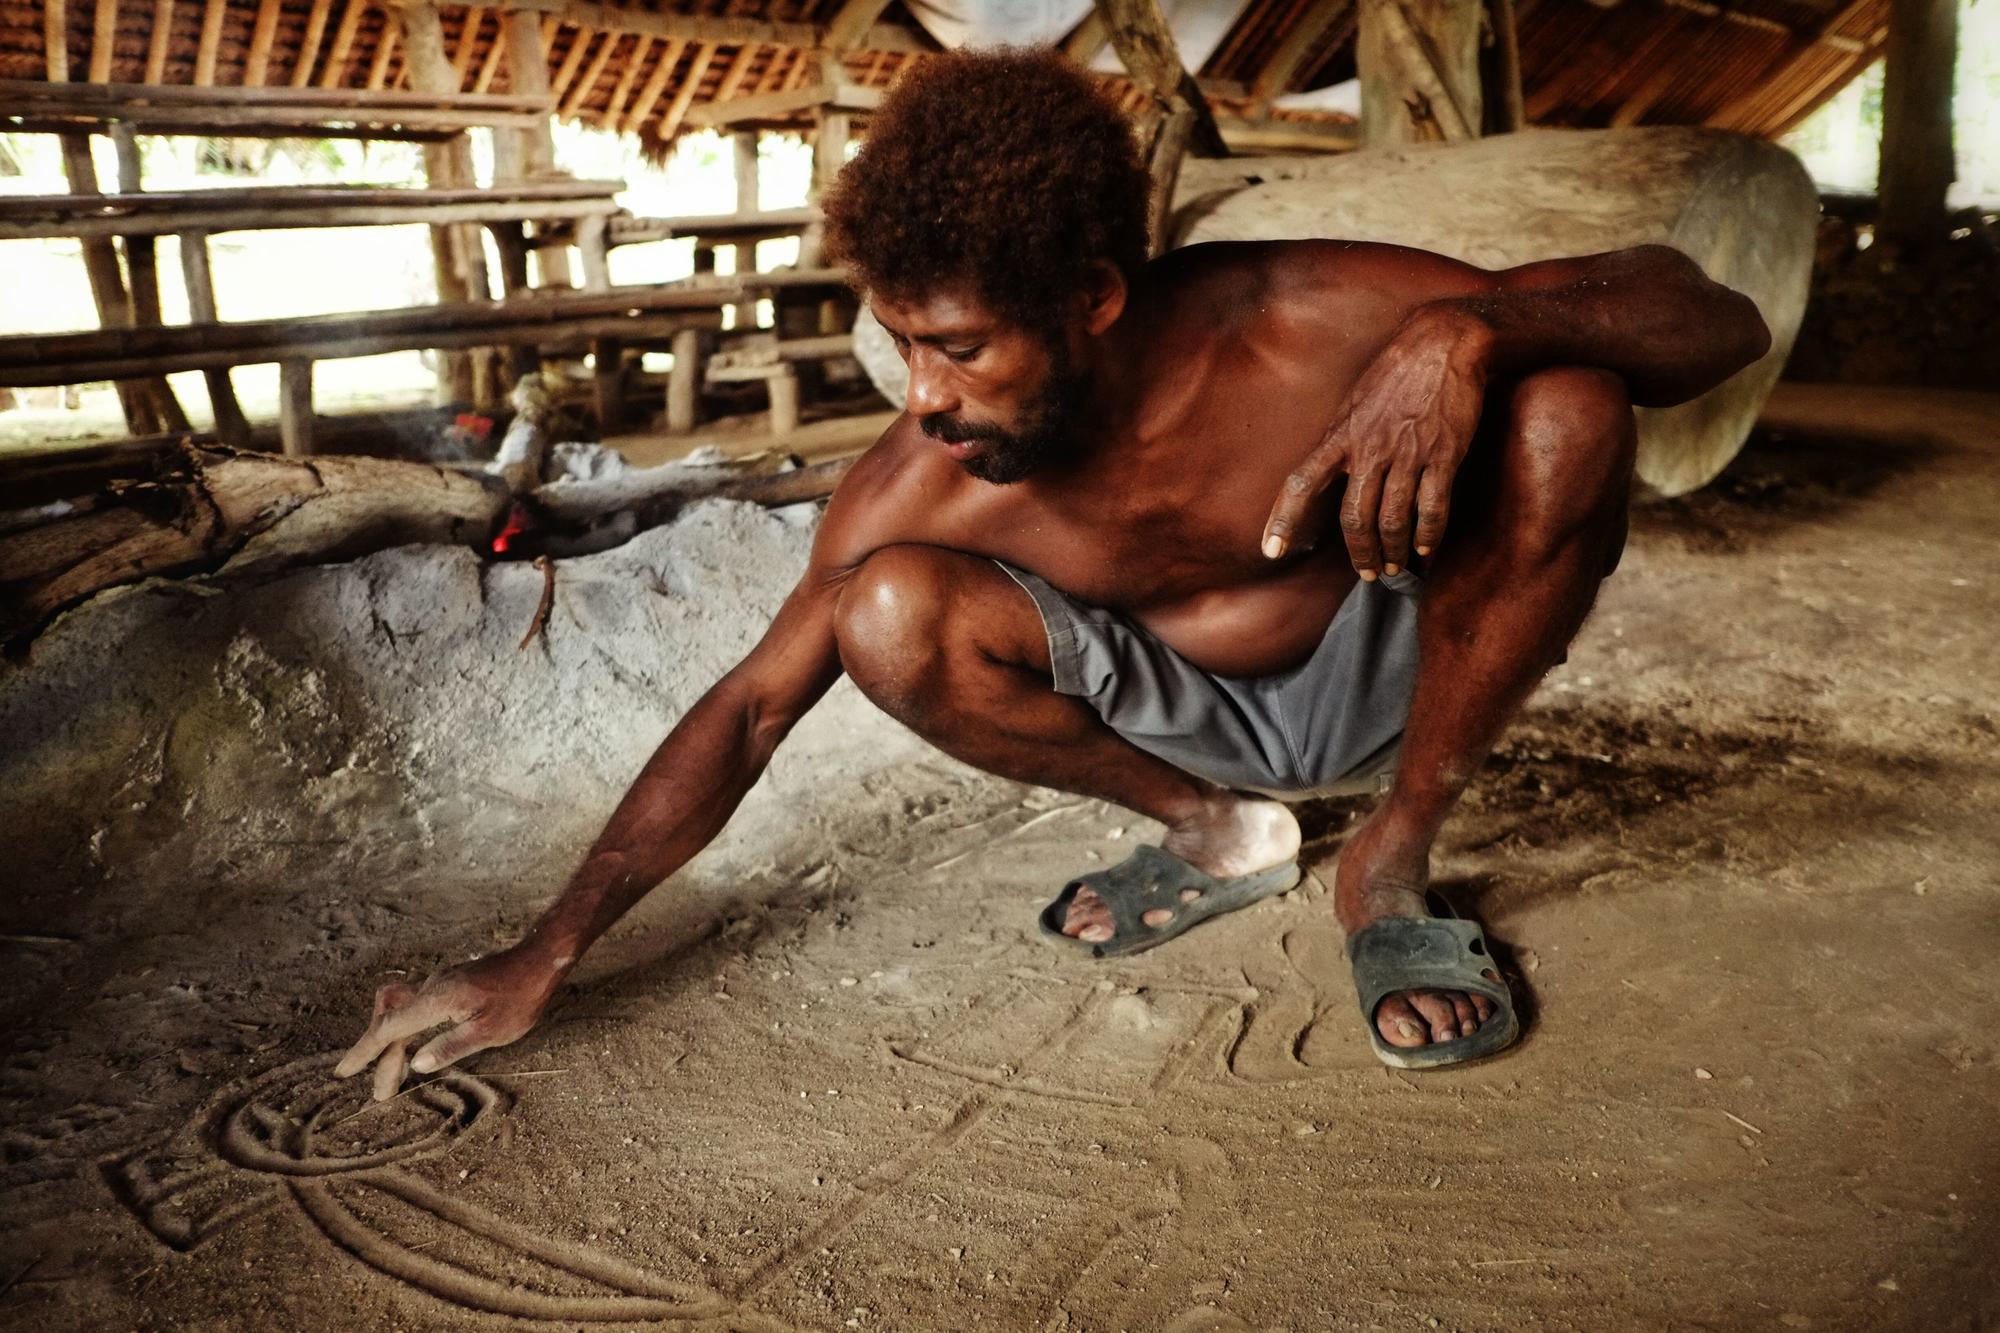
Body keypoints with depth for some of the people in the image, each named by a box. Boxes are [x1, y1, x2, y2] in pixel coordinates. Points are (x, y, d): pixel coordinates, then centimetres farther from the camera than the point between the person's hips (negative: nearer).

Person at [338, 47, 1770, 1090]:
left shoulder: (1305, 319, -29)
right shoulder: (926, 481, -23)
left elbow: (1720, 319, -25)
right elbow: (751, 704, -14)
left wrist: (1462, 331, -47)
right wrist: (541, 956, -14)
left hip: (1388, 654, -1)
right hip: (1185, 704, 1)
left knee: (1567, 418, -29)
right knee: (891, 618, -26)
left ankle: (1391, 866, -10)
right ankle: (1214, 831, 1)